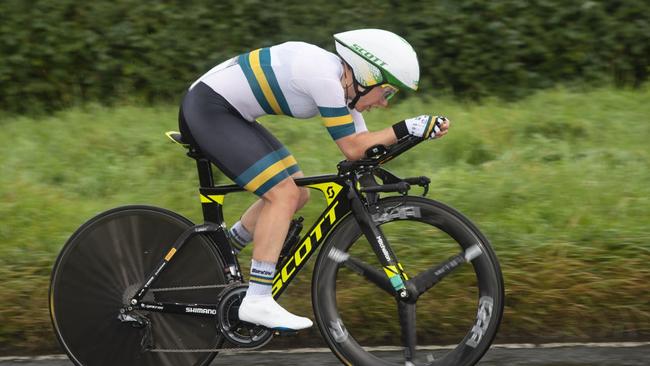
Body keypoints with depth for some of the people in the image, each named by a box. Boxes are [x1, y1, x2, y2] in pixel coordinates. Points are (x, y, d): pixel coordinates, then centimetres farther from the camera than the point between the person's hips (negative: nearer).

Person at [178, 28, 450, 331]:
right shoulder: (325, 77, -23)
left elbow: (364, 145, 9)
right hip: (207, 110, -10)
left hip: (230, 114, 10)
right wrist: (408, 128, -19)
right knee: (284, 193, -17)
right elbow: (353, 149, -20)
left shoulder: (342, 80, 5)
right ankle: (257, 301, -17)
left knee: (297, 194, 10)